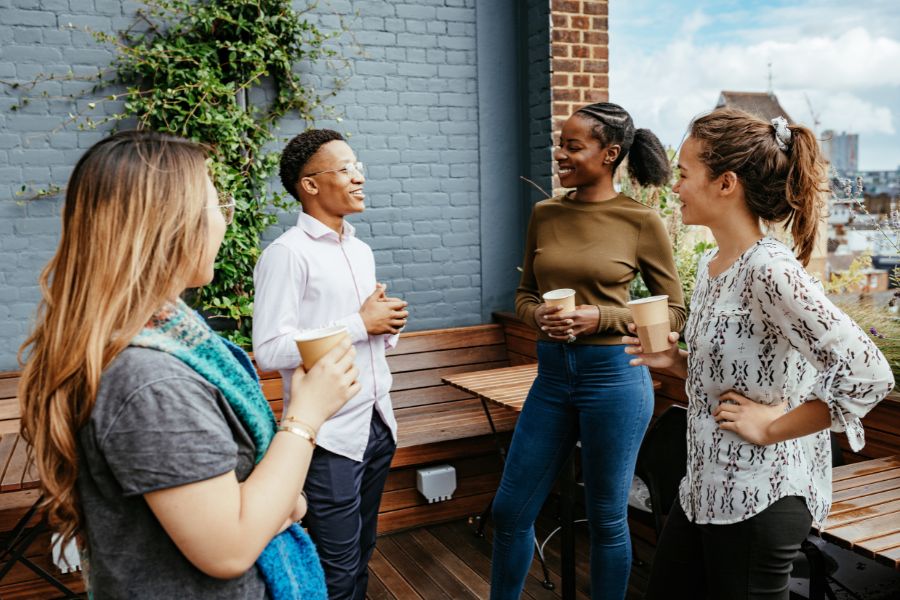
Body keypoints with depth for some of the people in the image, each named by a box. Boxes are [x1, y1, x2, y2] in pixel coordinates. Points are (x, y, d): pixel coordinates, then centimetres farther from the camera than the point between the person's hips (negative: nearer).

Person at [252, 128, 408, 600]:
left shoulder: (361, 251, 12)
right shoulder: (287, 254, -12)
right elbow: (270, 350, -20)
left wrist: (388, 326, -3)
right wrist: (360, 324, -17)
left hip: (377, 424, 7)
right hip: (330, 436, -7)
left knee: (362, 554, 19)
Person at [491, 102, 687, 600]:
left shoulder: (642, 221, -7)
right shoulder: (544, 214, 5)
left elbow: (673, 312, -3)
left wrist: (600, 318, -16)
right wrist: (539, 316, -9)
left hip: (614, 375, -4)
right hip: (552, 372, 5)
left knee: (606, 520, 11)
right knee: (511, 510, 12)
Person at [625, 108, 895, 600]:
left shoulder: (770, 270, -22)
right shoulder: (711, 264, 5)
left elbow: (868, 376, -26)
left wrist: (772, 428, -19)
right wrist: (678, 362, 0)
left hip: (761, 498, -8)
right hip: (704, 487, 9)